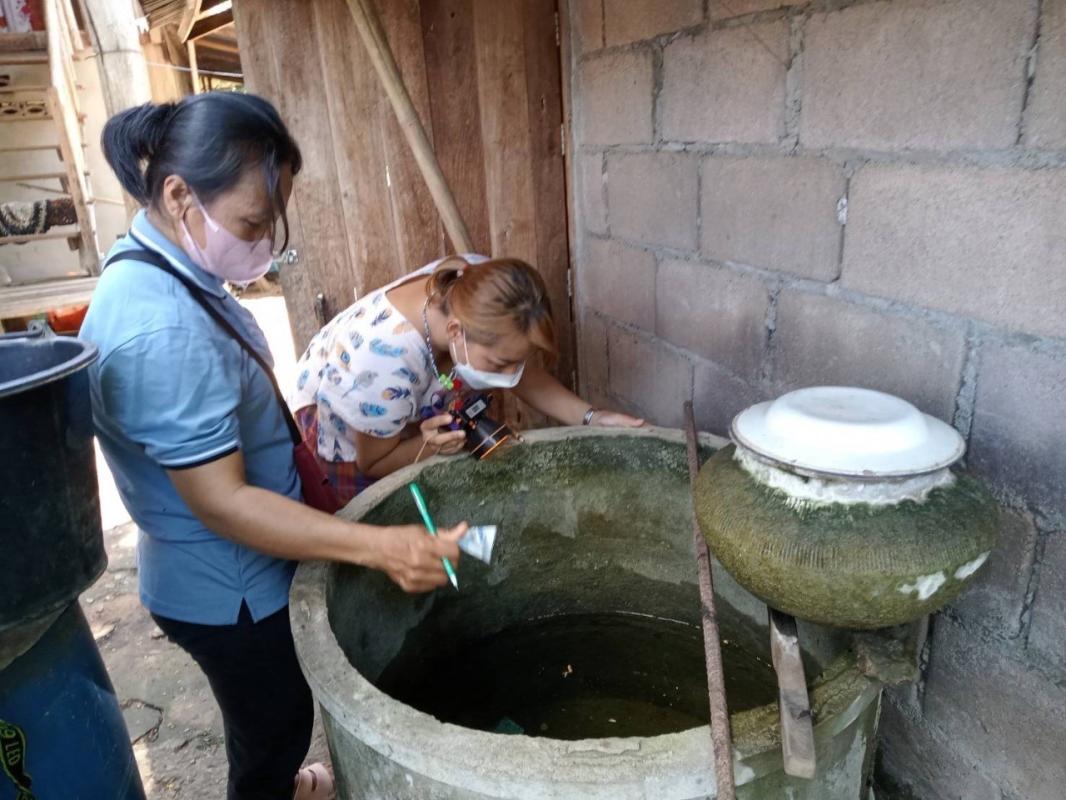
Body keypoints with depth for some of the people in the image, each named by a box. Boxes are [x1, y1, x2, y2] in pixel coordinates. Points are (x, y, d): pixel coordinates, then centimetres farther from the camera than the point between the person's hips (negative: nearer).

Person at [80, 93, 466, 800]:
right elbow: (221, 502, -32)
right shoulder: (164, 332, -34)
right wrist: (377, 546, -37)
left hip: (233, 571, 9)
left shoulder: (155, 267, -1)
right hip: (231, 590, -9)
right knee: (275, 729, 16)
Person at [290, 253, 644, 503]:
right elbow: (373, 463, -24)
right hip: (334, 414, -4)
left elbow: (525, 373, -13)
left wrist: (590, 417, -25)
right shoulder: (384, 365, -45)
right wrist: (429, 445, -42)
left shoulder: (480, 284, -31)